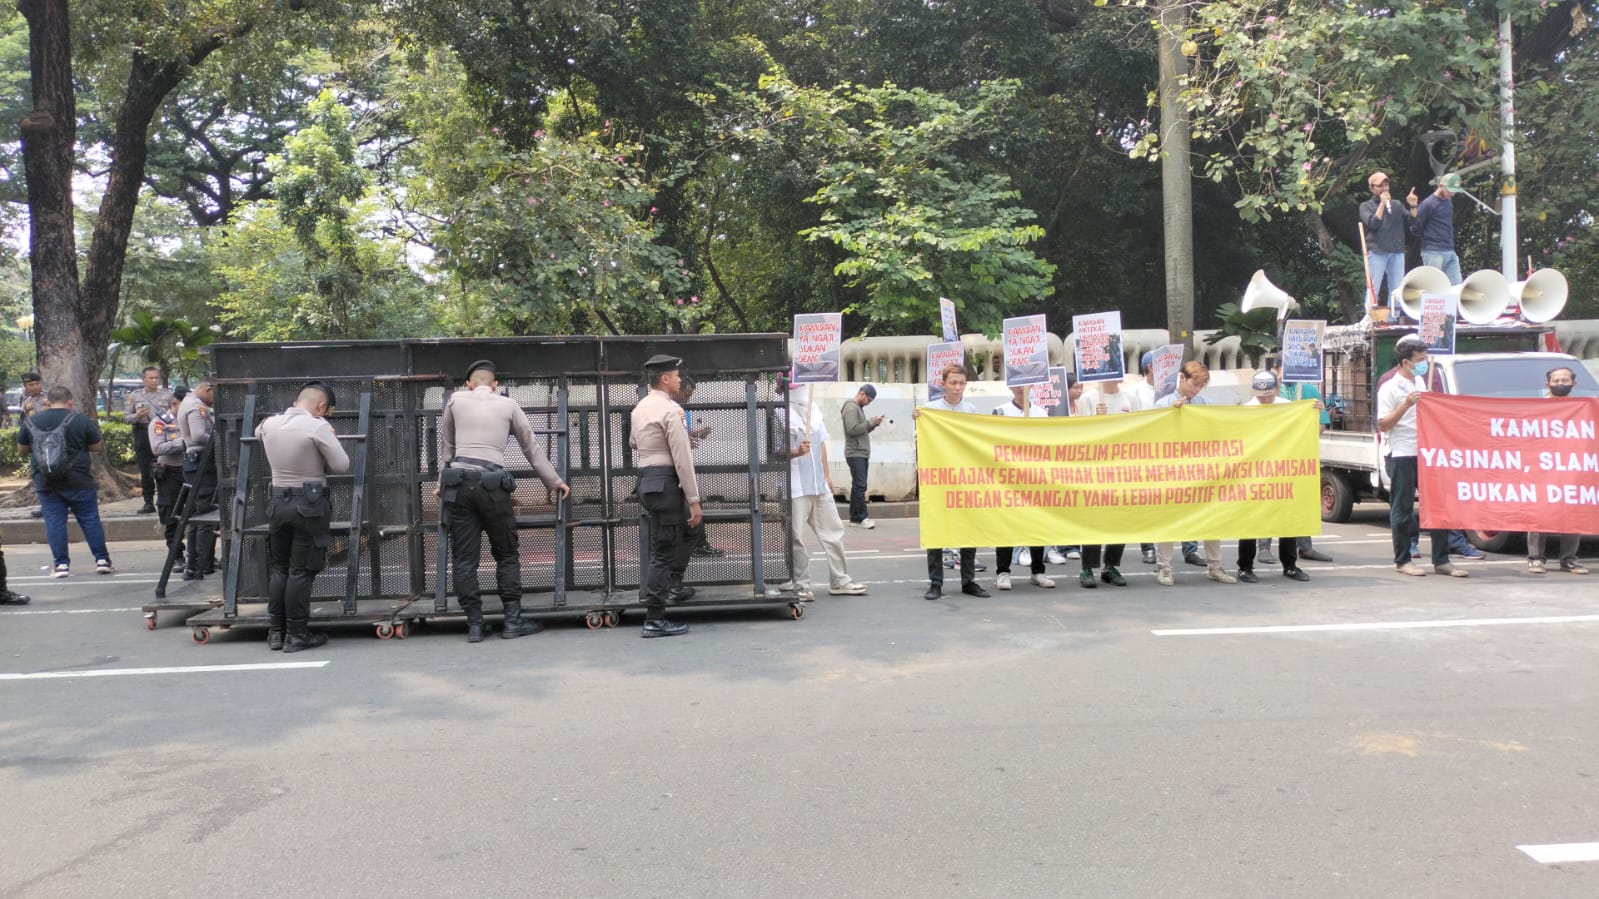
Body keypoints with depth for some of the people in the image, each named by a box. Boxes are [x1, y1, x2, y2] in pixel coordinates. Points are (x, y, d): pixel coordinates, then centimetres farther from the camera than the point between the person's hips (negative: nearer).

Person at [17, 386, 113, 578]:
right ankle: (102, 559, 7)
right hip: (78, 481, -2)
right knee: (90, 520, 6)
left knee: (54, 522, 7)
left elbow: (22, 448, 13)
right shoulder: (82, 421, -7)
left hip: (45, 483, 2)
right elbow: (96, 447, 1)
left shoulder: (30, 422, 1)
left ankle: (61, 564, 6)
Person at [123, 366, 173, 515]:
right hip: (142, 434, 2)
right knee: (145, 471, 6)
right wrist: (137, 416, -11)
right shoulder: (134, 396, 10)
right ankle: (148, 502, 14)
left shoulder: (167, 394, 7)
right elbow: (126, 417, 8)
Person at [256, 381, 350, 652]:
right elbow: (341, 465, -12)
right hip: (310, 504, -5)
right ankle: (296, 635, 5)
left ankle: (275, 632, 19)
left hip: (278, 502, 6)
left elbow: (259, 434, 28)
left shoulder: (269, 424, 4)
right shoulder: (317, 427, -14)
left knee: (279, 568, 15)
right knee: (301, 571, 0)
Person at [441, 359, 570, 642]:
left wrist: (442, 483, 31)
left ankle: (475, 624, 8)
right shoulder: (508, 405, 11)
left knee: (464, 558, 5)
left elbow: (447, 446, 20)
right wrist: (555, 482, 26)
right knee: (506, 555, 10)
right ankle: (513, 621, 9)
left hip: (457, 483, 1)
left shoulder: (455, 400, 13)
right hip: (492, 484, -1)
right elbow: (531, 448, 17)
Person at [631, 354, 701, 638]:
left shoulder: (640, 408, 13)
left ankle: (671, 586, 29)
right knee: (663, 550, -4)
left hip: (646, 479, 9)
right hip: (665, 483, -9)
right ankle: (654, 620, -1)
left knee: (688, 525, 26)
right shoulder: (670, 411, -14)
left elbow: (633, 443, 32)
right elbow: (682, 459, -17)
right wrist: (694, 500, -15)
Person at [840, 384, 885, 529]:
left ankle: (855, 518, 11)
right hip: (855, 453, -10)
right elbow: (852, 429, -20)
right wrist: (871, 422, -14)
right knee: (860, 486, -10)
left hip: (862, 453, 10)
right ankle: (862, 518, -9)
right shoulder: (851, 408, -10)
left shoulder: (859, 408, 21)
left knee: (858, 486, 9)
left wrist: (874, 424, 6)